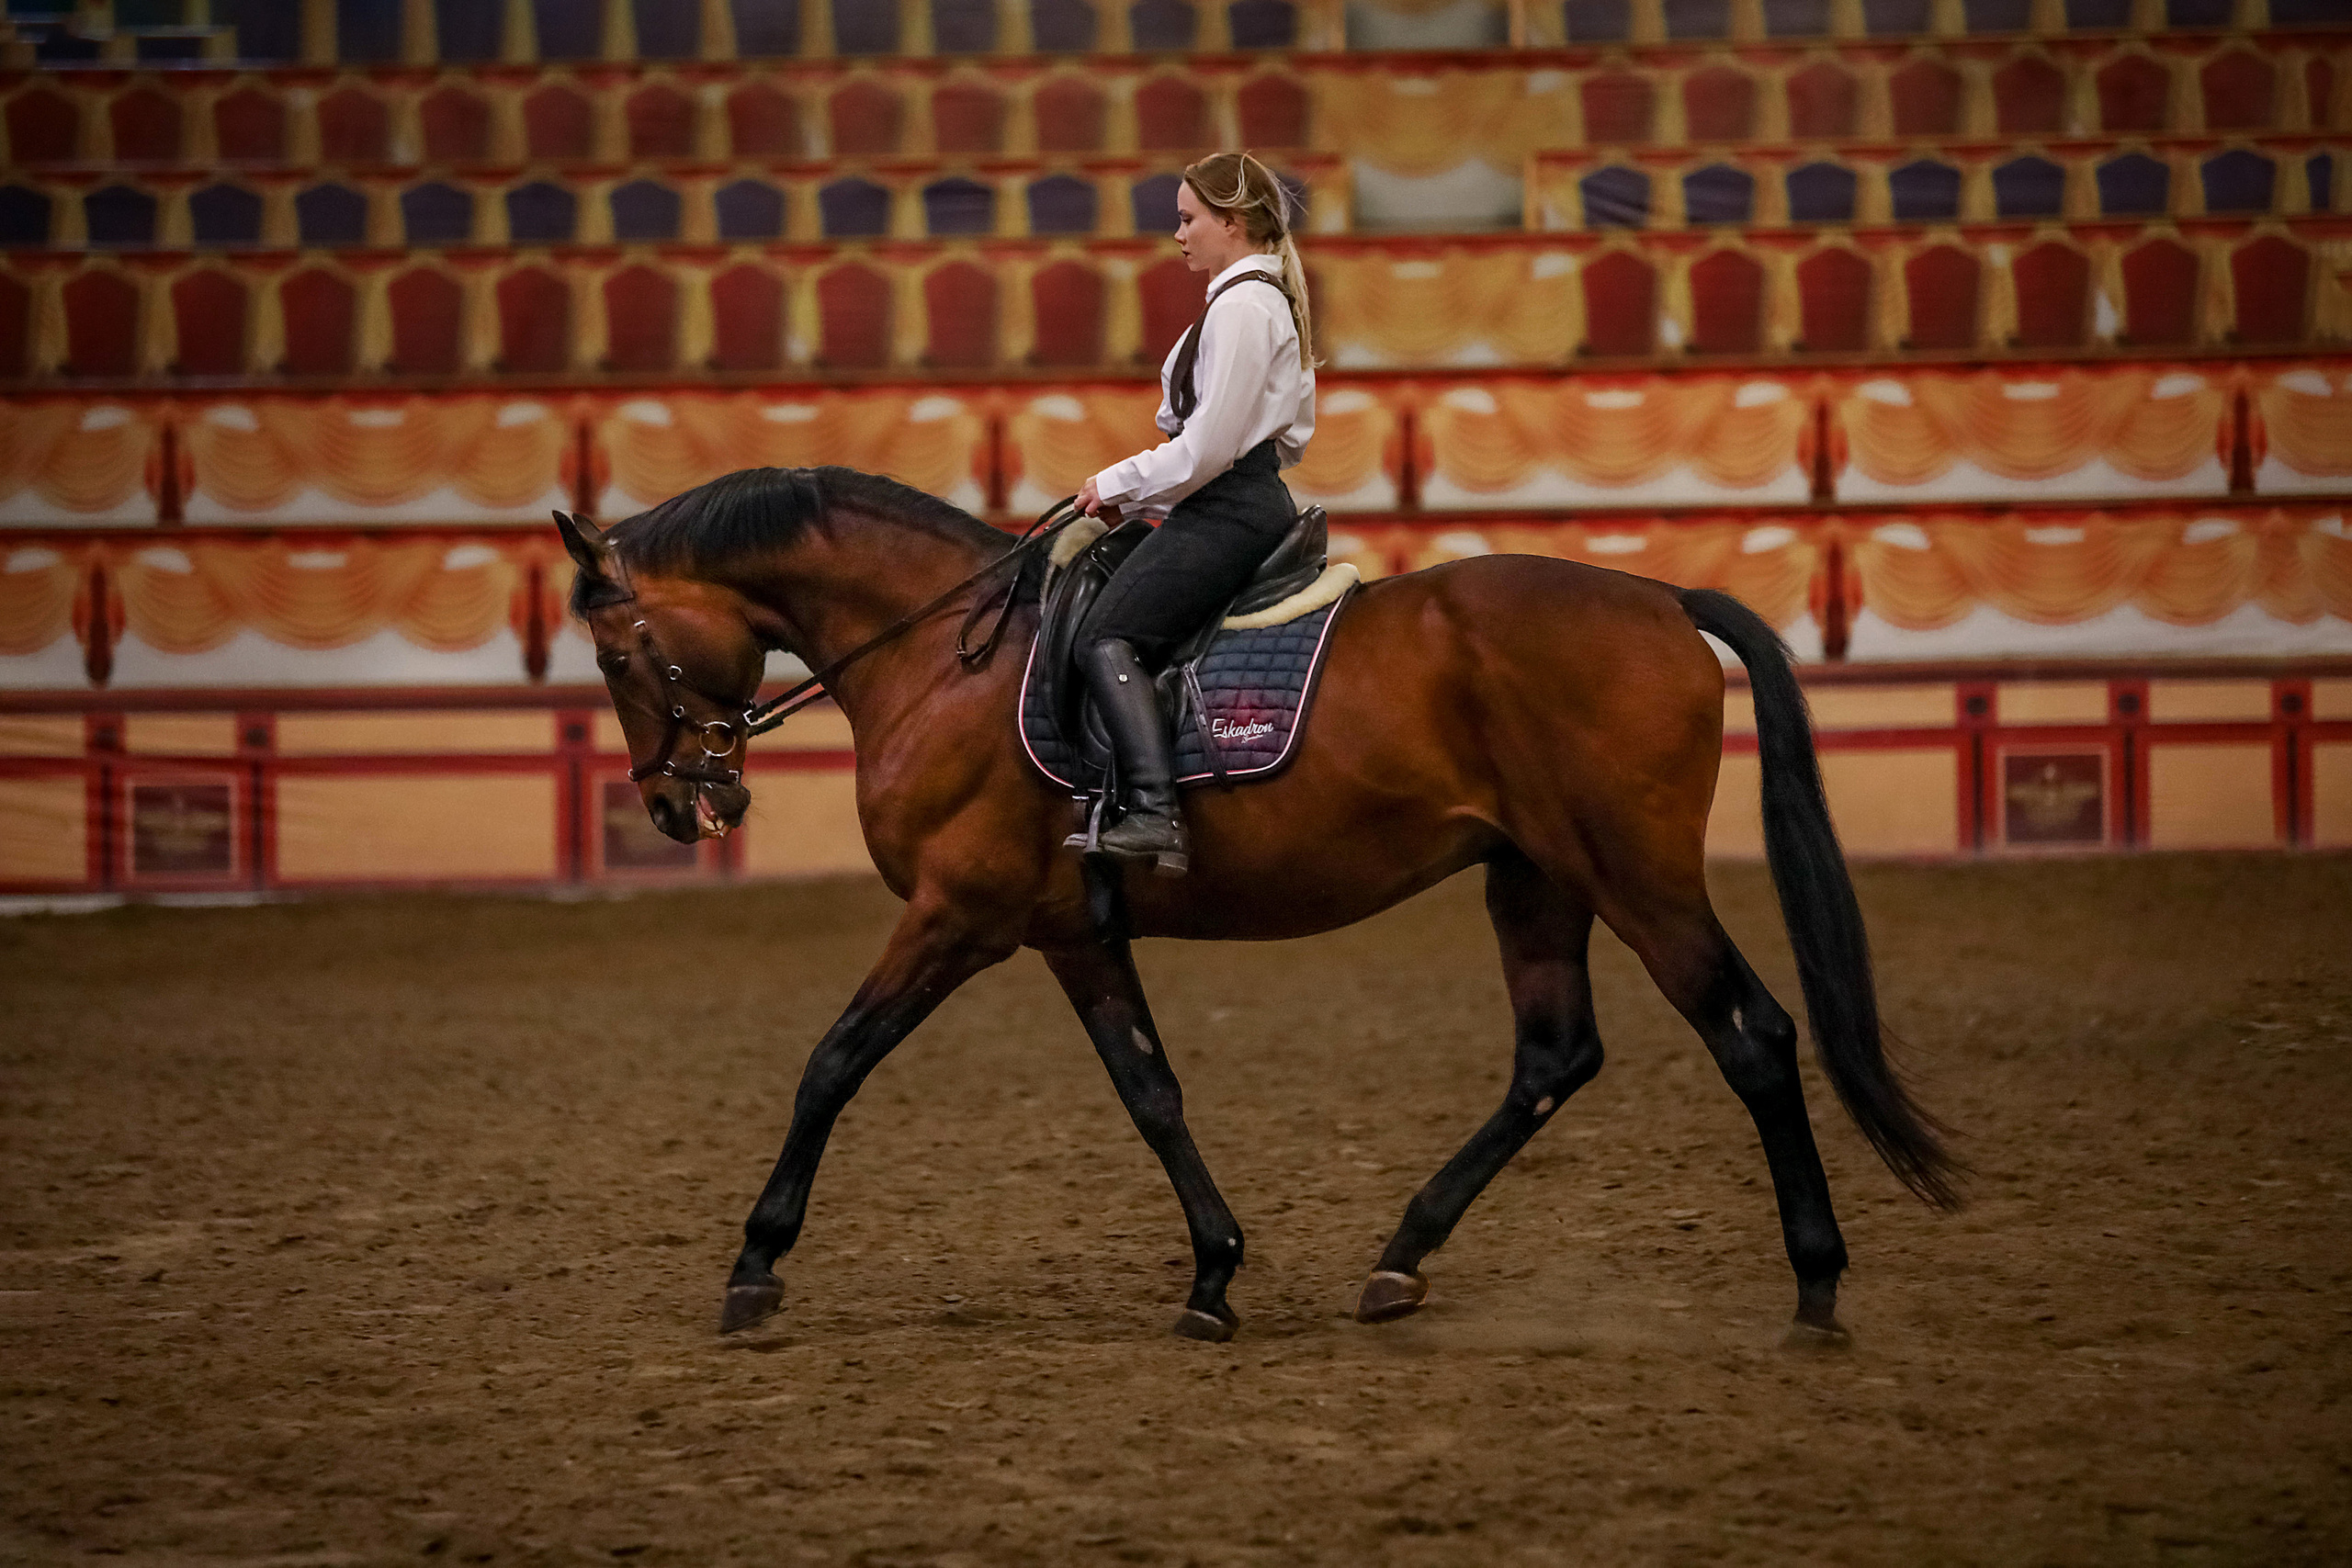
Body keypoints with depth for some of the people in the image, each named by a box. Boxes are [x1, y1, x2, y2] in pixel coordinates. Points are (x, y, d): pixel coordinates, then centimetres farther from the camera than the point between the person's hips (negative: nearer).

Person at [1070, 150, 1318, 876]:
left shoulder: (1239, 307, -13)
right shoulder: (1270, 300, 19)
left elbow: (1208, 445, -19)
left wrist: (1120, 486, -6)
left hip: (1225, 512, -11)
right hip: (1257, 496, 11)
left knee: (1107, 637, -20)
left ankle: (1156, 814, -33)